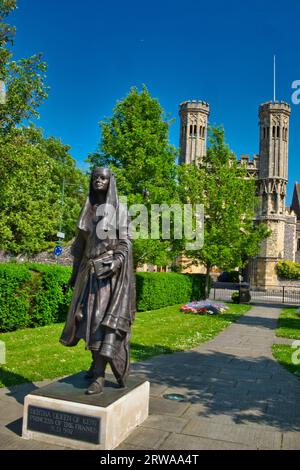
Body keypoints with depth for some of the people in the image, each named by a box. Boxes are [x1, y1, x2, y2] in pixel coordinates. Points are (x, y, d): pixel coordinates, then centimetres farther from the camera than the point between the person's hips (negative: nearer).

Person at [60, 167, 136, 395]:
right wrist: (75, 272, 14)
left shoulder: (118, 209, -1)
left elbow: (125, 242, -7)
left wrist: (115, 263, -23)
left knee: (104, 320, -13)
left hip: (110, 270, -6)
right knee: (88, 318, 10)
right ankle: (97, 363, 29)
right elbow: (81, 243, 17)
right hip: (90, 271, 6)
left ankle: (99, 377, -13)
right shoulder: (88, 210, 15)